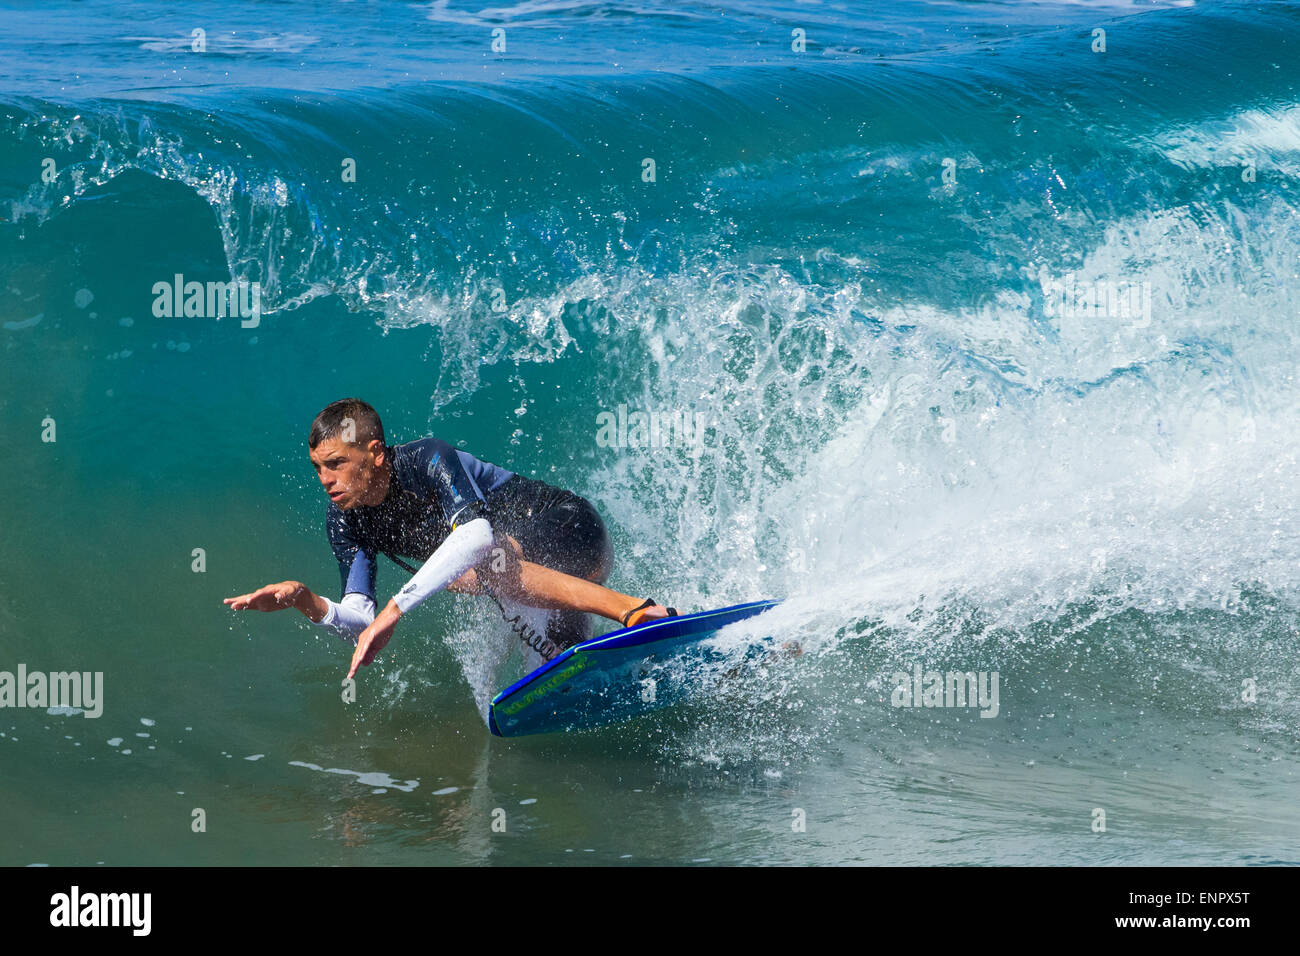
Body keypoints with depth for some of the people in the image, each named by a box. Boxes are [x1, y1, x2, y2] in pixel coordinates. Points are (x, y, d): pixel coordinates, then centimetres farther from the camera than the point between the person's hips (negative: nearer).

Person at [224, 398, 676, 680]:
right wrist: (308, 602, -31)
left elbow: (475, 534, -46)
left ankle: (631, 610, -36)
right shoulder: (344, 521, -6)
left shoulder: (427, 460, -28)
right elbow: (360, 624, -10)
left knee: (473, 566, -35)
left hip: (572, 528, -8)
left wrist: (393, 610, -49)